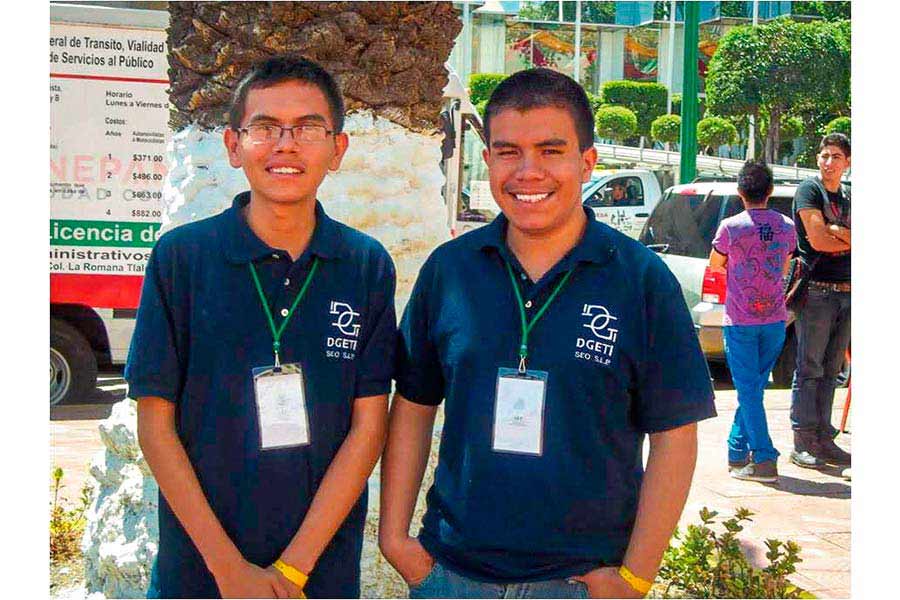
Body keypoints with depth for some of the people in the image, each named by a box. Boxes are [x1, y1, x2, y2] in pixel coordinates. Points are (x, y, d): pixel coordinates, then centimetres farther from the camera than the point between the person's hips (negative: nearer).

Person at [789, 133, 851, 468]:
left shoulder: (848, 198, 17)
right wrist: (851, 241, 0)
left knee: (831, 370, 9)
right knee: (809, 369, -4)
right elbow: (817, 240, -12)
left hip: (846, 292, 7)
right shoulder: (809, 190, -3)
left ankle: (823, 439, 14)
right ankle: (803, 442, -2)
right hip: (817, 291, -7)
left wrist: (837, 232, -11)